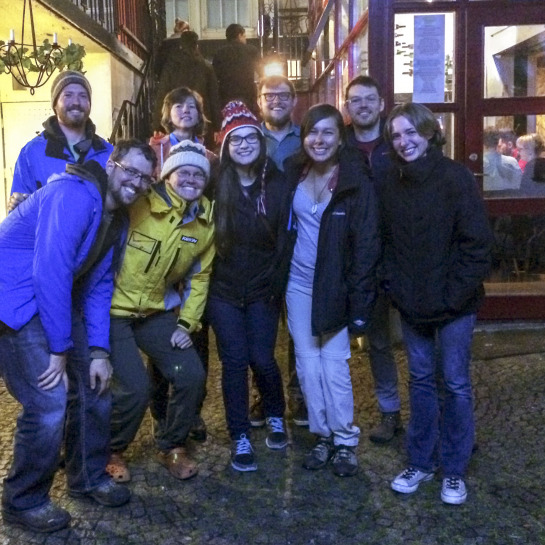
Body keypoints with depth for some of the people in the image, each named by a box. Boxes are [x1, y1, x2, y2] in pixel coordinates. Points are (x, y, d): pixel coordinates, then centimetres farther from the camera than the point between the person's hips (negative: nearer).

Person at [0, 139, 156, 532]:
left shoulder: (117, 217, 7)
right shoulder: (75, 196, -23)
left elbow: (99, 286, 8)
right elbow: (50, 273, -27)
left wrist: (98, 350, 0)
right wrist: (59, 350, -21)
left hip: (59, 301, 9)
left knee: (93, 384, 10)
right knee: (49, 402, -13)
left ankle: (89, 477, 31)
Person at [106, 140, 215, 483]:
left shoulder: (205, 222, 0)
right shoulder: (137, 204, -18)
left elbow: (199, 276, 9)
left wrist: (187, 322, 4)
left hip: (158, 311, 5)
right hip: (114, 309, -5)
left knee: (192, 376, -4)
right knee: (135, 387, -14)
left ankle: (171, 447, 22)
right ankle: (111, 452, 17)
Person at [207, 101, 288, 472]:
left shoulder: (277, 184, -2)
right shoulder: (216, 185, -5)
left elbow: (285, 238, 0)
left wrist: (278, 284, -4)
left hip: (263, 289, 0)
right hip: (224, 289, 0)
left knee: (262, 359, 0)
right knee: (235, 362, 2)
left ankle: (276, 417, 30)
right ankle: (240, 438, 17)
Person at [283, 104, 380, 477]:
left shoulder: (356, 183, -12)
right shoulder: (293, 174, 1)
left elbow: (366, 247, -13)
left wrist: (360, 306, -16)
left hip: (334, 287, -4)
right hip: (298, 283, 4)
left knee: (334, 364, -2)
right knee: (307, 362, 8)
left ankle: (345, 440, 16)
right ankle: (323, 435, 23)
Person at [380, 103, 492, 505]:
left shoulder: (456, 177, -11)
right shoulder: (392, 184, 5)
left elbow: (477, 242, -13)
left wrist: (455, 294, -15)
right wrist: (394, 286, -1)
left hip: (454, 304, -4)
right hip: (411, 304, 4)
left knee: (455, 383, 6)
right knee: (421, 380, 14)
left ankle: (454, 470, 21)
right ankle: (420, 462, 28)